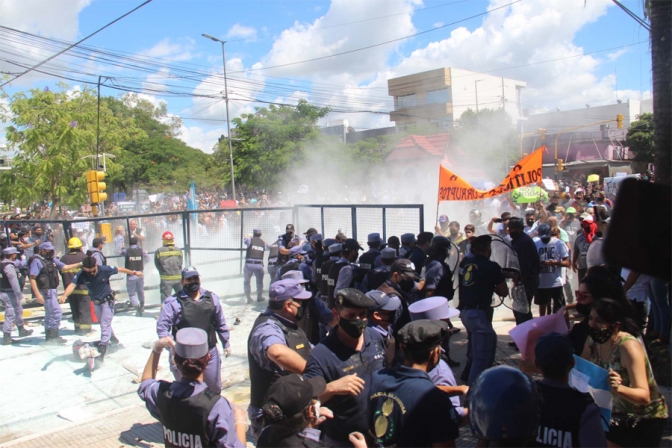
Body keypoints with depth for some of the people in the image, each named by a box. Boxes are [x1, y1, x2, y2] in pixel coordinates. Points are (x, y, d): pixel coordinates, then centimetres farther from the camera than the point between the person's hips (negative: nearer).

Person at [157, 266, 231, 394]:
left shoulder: (211, 297, 4)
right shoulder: (173, 302, -11)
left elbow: (220, 323, 12)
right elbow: (162, 327, -13)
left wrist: (226, 343, 14)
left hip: (210, 353, 4)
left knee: (215, 389, 18)